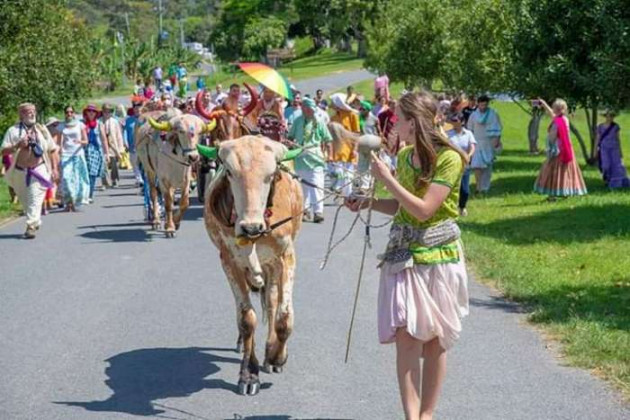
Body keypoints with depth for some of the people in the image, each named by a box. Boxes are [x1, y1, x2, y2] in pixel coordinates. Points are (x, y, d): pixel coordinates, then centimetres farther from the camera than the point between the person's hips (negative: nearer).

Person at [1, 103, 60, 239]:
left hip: (39, 170, -1)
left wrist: (54, 169, 5)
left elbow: (52, 150, 11)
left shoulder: (42, 130, 8)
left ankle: (31, 226, -17)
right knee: (25, 201, 12)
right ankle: (36, 222, 31)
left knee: (35, 199, -13)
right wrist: (18, 145, -21)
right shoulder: (13, 131, 1)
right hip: (20, 171, 1)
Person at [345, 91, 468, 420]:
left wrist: (385, 178, -17)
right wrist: (369, 203, 5)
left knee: (433, 339, 6)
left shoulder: (448, 159, -13)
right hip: (403, 254, 5)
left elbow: (424, 209, -19)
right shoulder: (404, 156, 8)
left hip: (438, 256, -5)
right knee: (405, 335, -7)